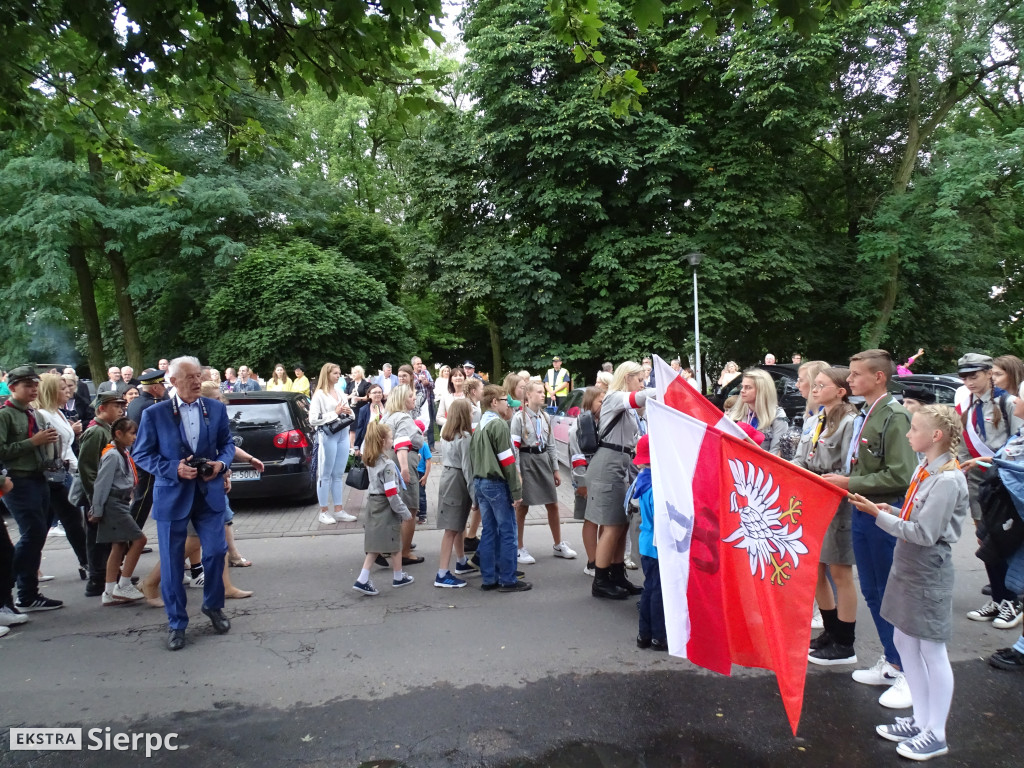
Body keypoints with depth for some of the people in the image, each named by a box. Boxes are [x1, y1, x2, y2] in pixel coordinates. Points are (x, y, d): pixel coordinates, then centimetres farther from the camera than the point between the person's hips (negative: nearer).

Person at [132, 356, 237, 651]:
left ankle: (213, 606, 28)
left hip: (209, 493, 2)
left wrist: (221, 463, -10)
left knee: (216, 551, 2)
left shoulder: (216, 408, 3)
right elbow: (141, 454, -2)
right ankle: (176, 623, 21)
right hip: (172, 495, -1)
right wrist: (174, 469, -16)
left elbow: (227, 443, 11)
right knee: (172, 563, 5)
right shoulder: (155, 413, -4)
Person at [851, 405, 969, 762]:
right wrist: (892, 511, -2)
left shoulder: (947, 480, -21)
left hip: (928, 573, -9)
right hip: (907, 565, 9)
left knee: (932, 651, 4)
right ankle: (921, 720, 31)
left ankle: (936, 734, 19)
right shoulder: (923, 469, 5)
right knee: (904, 642, 16)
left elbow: (924, 533, -22)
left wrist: (879, 515, -19)